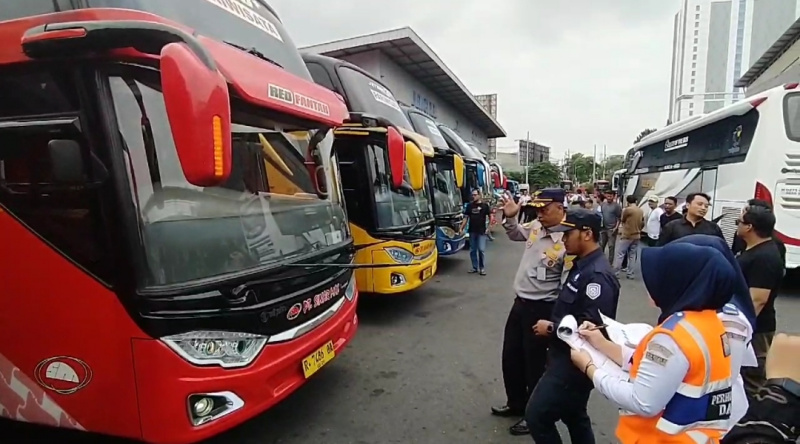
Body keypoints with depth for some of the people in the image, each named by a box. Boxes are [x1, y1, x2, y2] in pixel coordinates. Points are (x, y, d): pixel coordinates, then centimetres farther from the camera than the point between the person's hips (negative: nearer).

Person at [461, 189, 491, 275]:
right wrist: (461, 228, 4)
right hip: (472, 231, 4)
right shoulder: (469, 205, 7)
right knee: (472, 250, 8)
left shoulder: (485, 205, -3)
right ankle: (475, 267, 19)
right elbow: (466, 217, 10)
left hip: (481, 231, -4)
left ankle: (482, 268, 5)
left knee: (481, 250, -6)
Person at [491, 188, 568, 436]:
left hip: (542, 308, -8)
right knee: (511, 357, 21)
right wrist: (510, 218, 4)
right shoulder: (536, 227, 1)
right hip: (520, 302, 8)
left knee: (535, 363, 9)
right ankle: (516, 403, 43)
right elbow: (515, 234, 23)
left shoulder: (566, 240, -22)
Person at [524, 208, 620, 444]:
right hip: (566, 357, 10)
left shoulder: (597, 275, -24)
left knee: (536, 415, -4)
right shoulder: (582, 266, 9)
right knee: (574, 417, 22)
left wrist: (551, 328, -19)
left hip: (575, 362, -10)